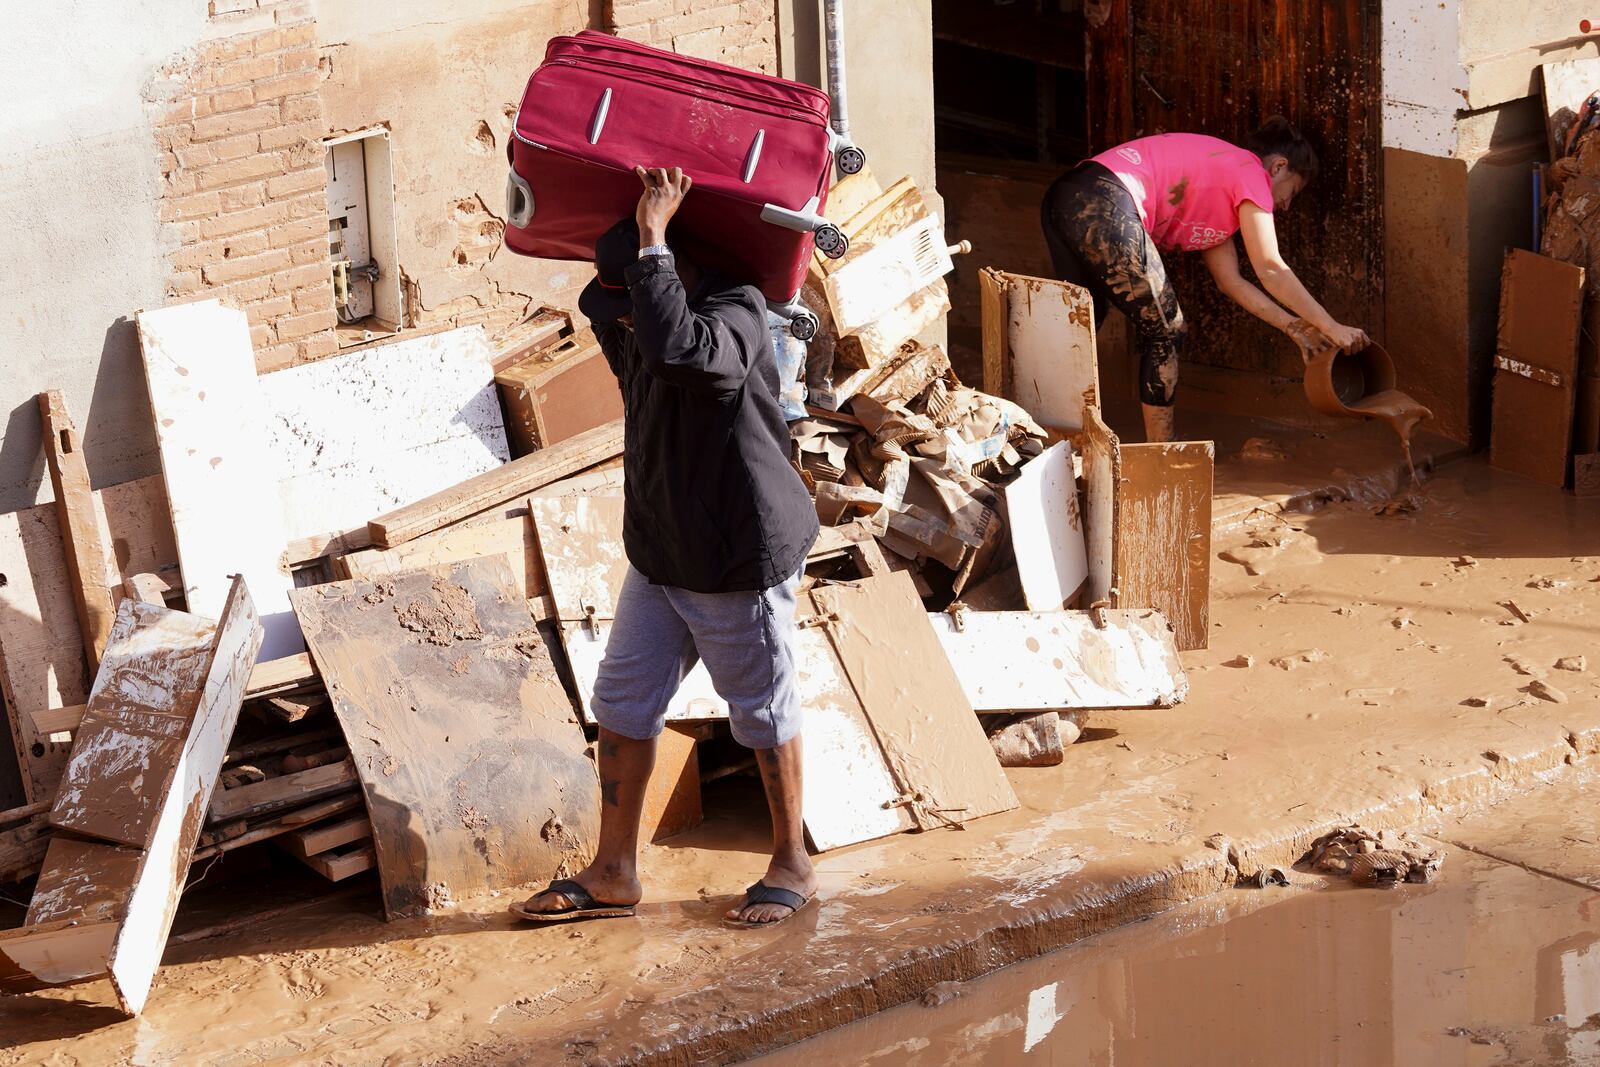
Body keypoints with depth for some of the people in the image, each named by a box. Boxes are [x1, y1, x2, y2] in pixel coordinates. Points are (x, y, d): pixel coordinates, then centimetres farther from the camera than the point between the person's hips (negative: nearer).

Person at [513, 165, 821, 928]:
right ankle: (613, 874, 19)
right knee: (623, 705, 9)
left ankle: (792, 865, 24)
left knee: (764, 713, 7)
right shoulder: (622, 320, 1)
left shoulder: (734, 316, -24)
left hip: (742, 558, -8)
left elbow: (675, 349, -46)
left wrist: (652, 241, -40)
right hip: (659, 555, 8)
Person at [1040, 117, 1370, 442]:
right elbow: (1271, 270, 0)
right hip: (1106, 204, -10)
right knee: (1164, 333, 3)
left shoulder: (1218, 167, 32)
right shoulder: (1249, 171, 5)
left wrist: (1293, 326, 27)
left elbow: (1230, 280, 29)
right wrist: (1331, 327, 5)